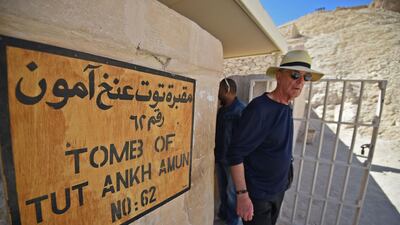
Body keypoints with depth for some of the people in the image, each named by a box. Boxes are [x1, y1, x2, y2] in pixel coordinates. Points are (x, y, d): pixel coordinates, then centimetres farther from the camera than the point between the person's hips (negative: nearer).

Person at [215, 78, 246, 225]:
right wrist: (215, 153, 15)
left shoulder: (240, 110, -19)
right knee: (222, 188, 22)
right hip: (220, 157, 8)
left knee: (232, 191, 11)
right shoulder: (221, 110, 6)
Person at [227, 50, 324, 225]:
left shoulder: (287, 109, 1)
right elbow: (235, 153, -25)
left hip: (279, 189, 8)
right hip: (257, 194, -8)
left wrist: (286, 177, 13)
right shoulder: (259, 108, -25)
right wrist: (242, 195, -23)